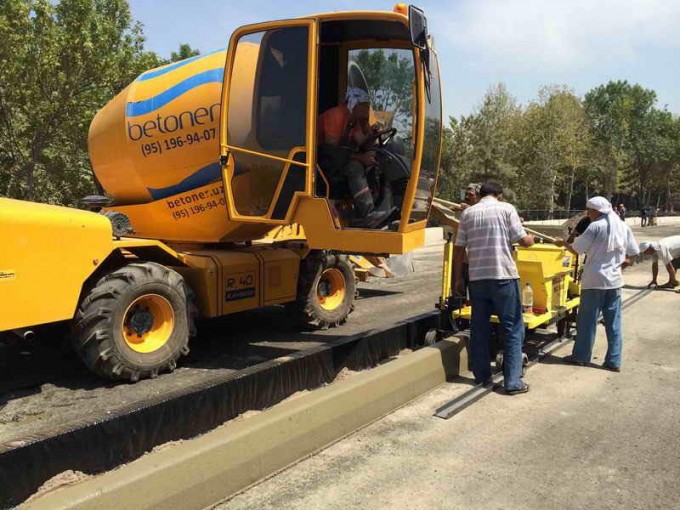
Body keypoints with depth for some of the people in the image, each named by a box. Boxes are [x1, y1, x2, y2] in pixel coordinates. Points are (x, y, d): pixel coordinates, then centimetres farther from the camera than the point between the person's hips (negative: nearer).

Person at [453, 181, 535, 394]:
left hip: (477, 278, 4)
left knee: (479, 328, 13)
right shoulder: (506, 208, -1)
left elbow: (459, 248, 6)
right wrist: (531, 239, 21)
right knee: (513, 329, 4)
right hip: (503, 276, -3)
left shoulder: (468, 213, 8)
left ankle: (481, 375, 21)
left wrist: (458, 278, 14)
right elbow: (523, 240, -2)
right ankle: (513, 381, 3)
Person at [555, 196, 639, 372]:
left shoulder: (596, 227, -11)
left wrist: (563, 243, 9)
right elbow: (632, 253, 10)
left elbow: (576, 249, -8)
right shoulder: (623, 226, 7)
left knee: (587, 320, 6)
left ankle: (581, 356, 15)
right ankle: (614, 361, 11)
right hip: (615, 280, 5)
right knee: (614, 322, 8)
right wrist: (619, 264, 16)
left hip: (594, 280, -5)